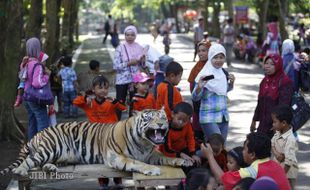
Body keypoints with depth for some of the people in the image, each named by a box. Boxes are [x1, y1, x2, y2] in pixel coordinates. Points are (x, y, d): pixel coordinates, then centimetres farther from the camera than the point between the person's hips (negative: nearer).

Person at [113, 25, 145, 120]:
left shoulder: (139, 48, 4)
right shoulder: (120, 48, -6)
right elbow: (115, 66, -11)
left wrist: (142, 61, -10)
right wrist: (128, 63, -20)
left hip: (135, 79, 3)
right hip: (122, 80, -3)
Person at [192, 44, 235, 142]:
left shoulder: (224, 73, 7)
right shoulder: (205, 75, -11)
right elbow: (195, 98, -11)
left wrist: (231, 82, 4)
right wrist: (199, 87, -31)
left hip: (223, 116, 7)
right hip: (209, 117, -7)